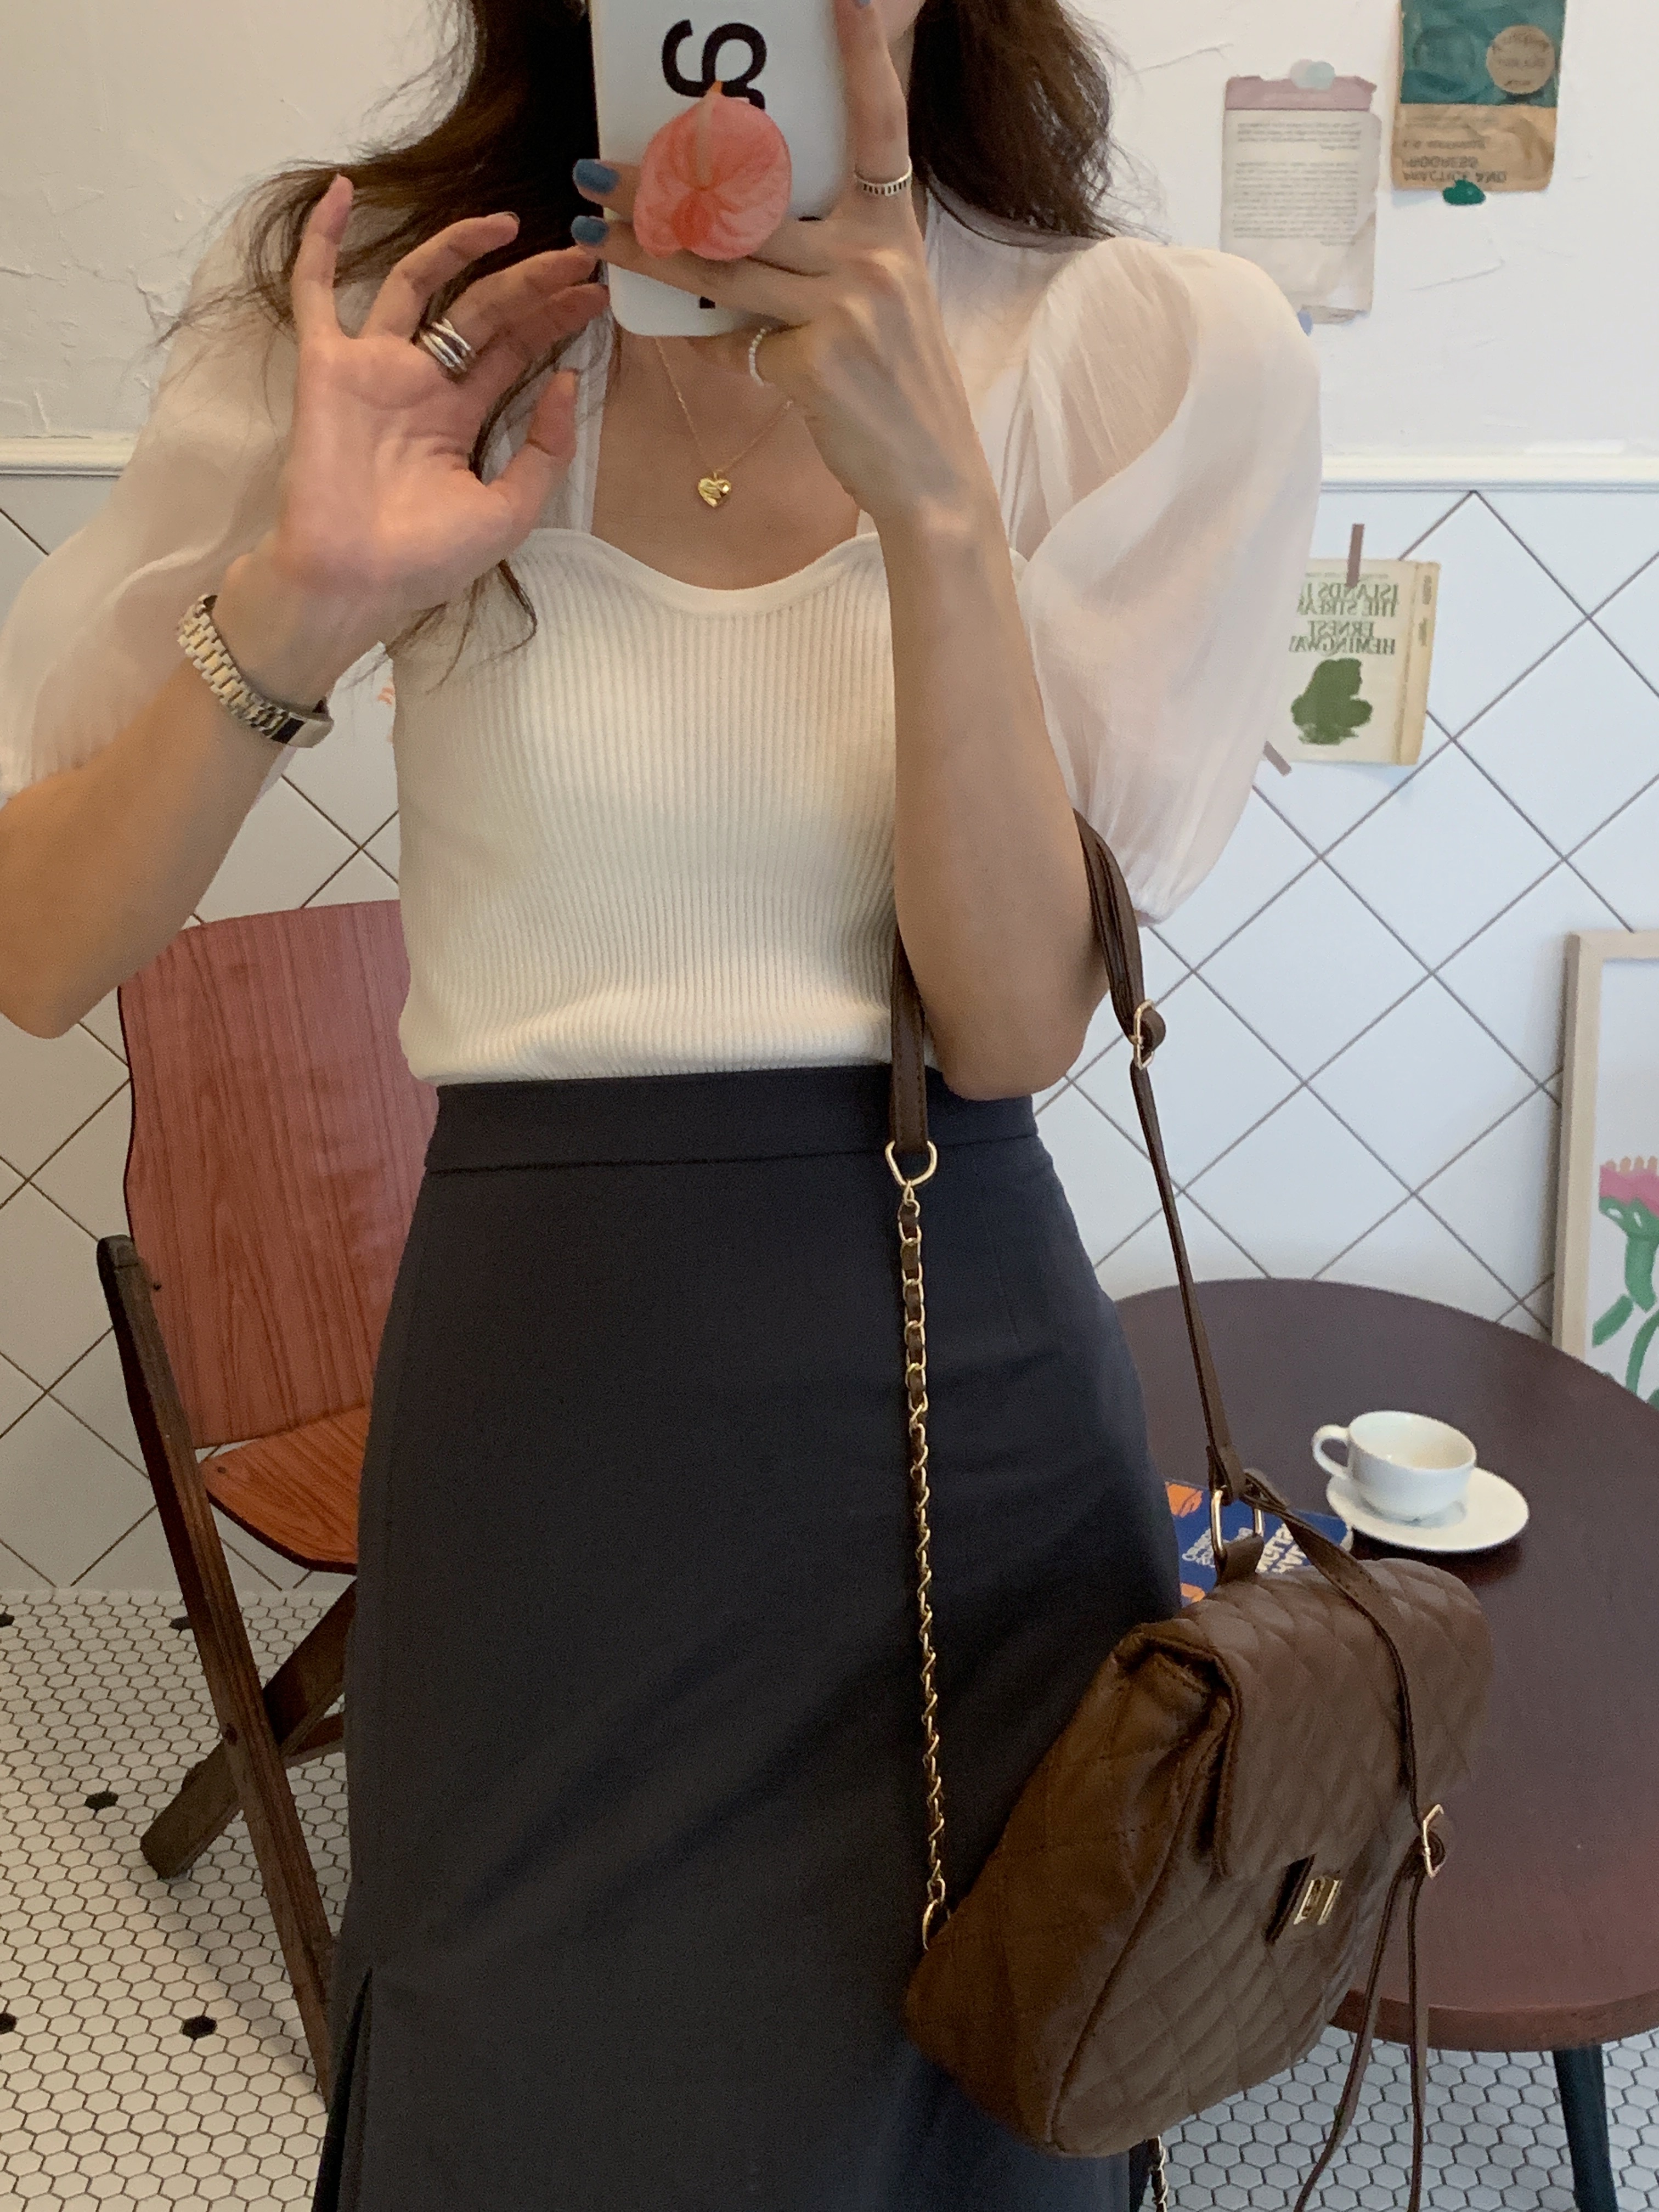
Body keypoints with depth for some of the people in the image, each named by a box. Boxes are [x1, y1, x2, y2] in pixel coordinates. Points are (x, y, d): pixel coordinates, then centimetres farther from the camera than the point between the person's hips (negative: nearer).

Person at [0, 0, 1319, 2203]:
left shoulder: (1163, 354, -4)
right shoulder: (382, 303, -3)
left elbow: (1019, 1020, -11)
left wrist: (932, 498, -20)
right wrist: (299, 601, -19)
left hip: (975, 1414, 1)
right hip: (543, 1406, 0)